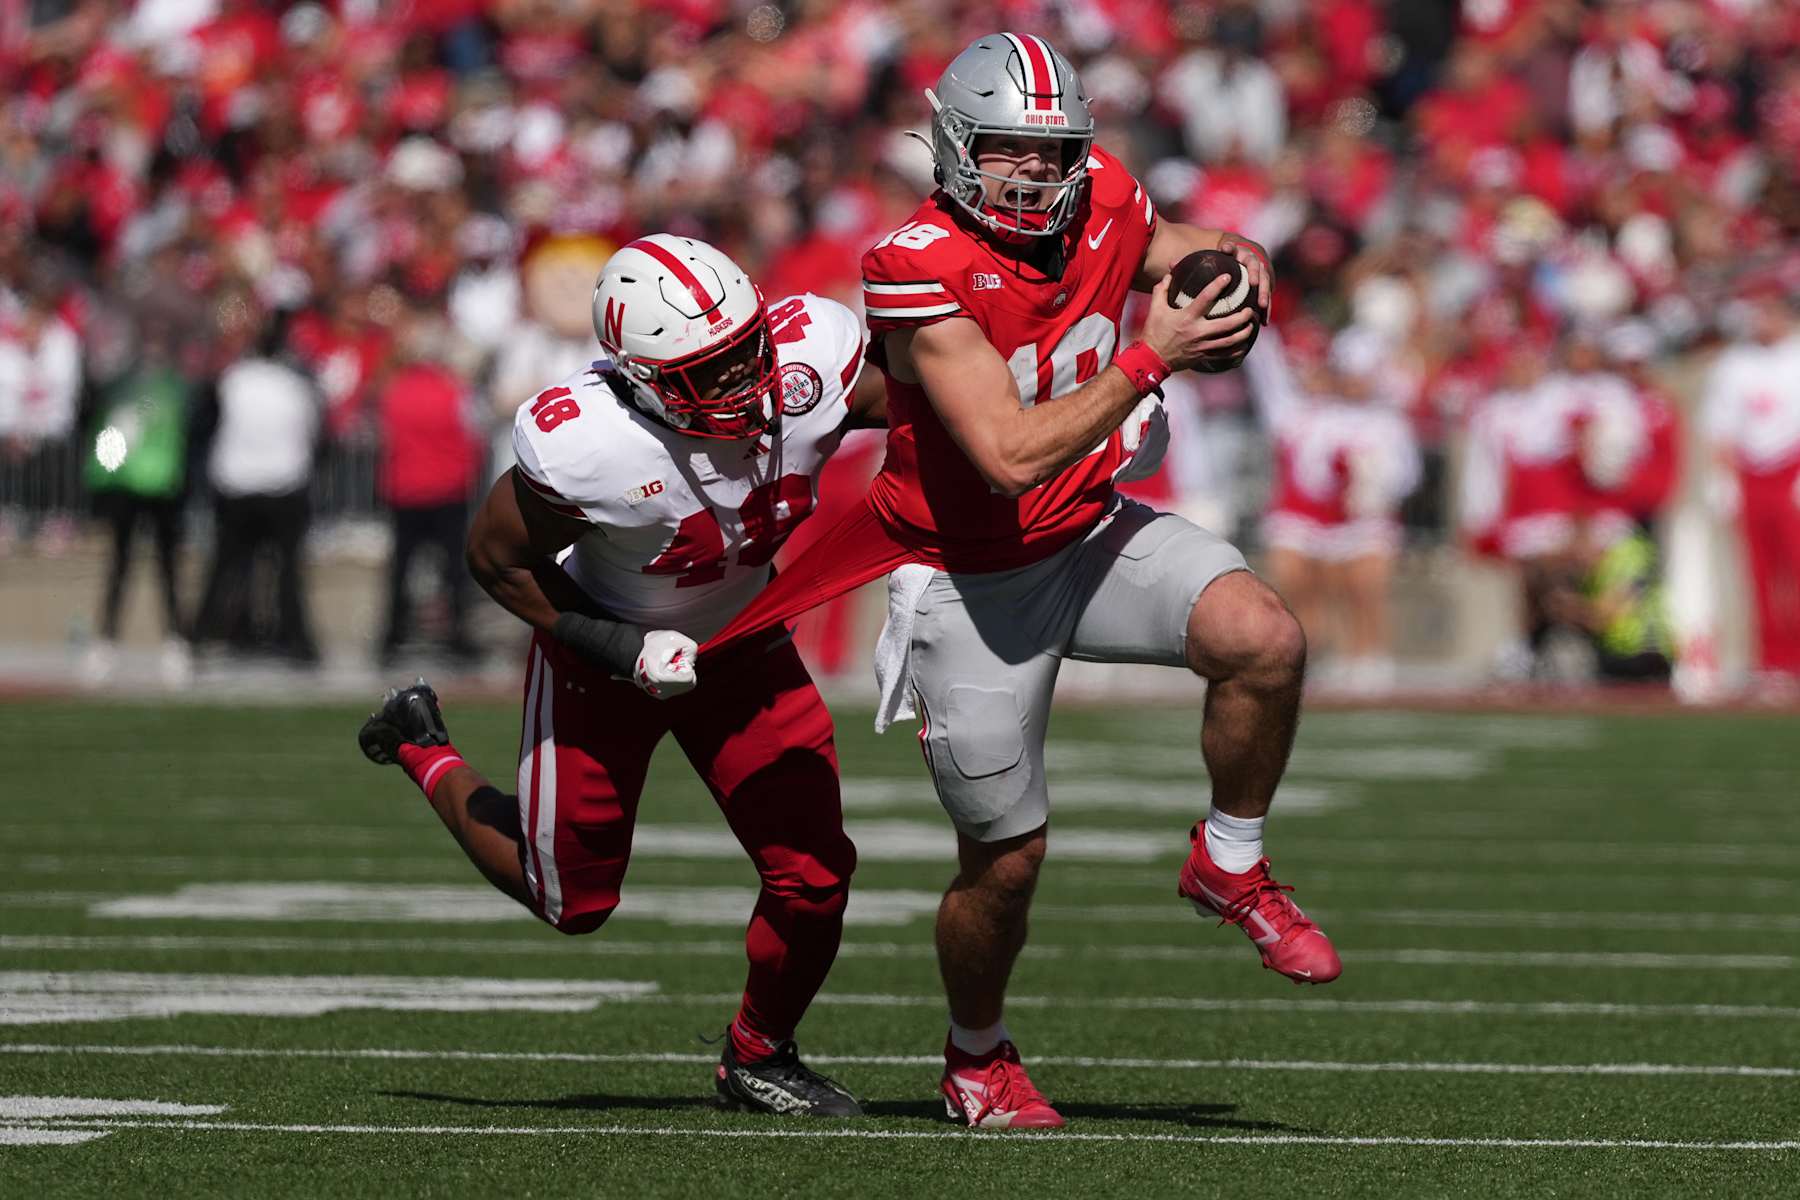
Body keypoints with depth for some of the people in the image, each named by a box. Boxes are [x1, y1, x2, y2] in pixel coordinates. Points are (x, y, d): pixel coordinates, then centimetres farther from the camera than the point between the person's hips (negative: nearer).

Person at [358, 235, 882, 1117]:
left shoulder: (809, 365, -28)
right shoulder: (586, 449, -38)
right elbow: (499, 557, -20)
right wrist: (617, 648, -24)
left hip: (741, 643, 4)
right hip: (605, 652, -4)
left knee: (812, 873, -5)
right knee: (573, 903, 11)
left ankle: (758, 1059, 23)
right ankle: (424, 751, 36)